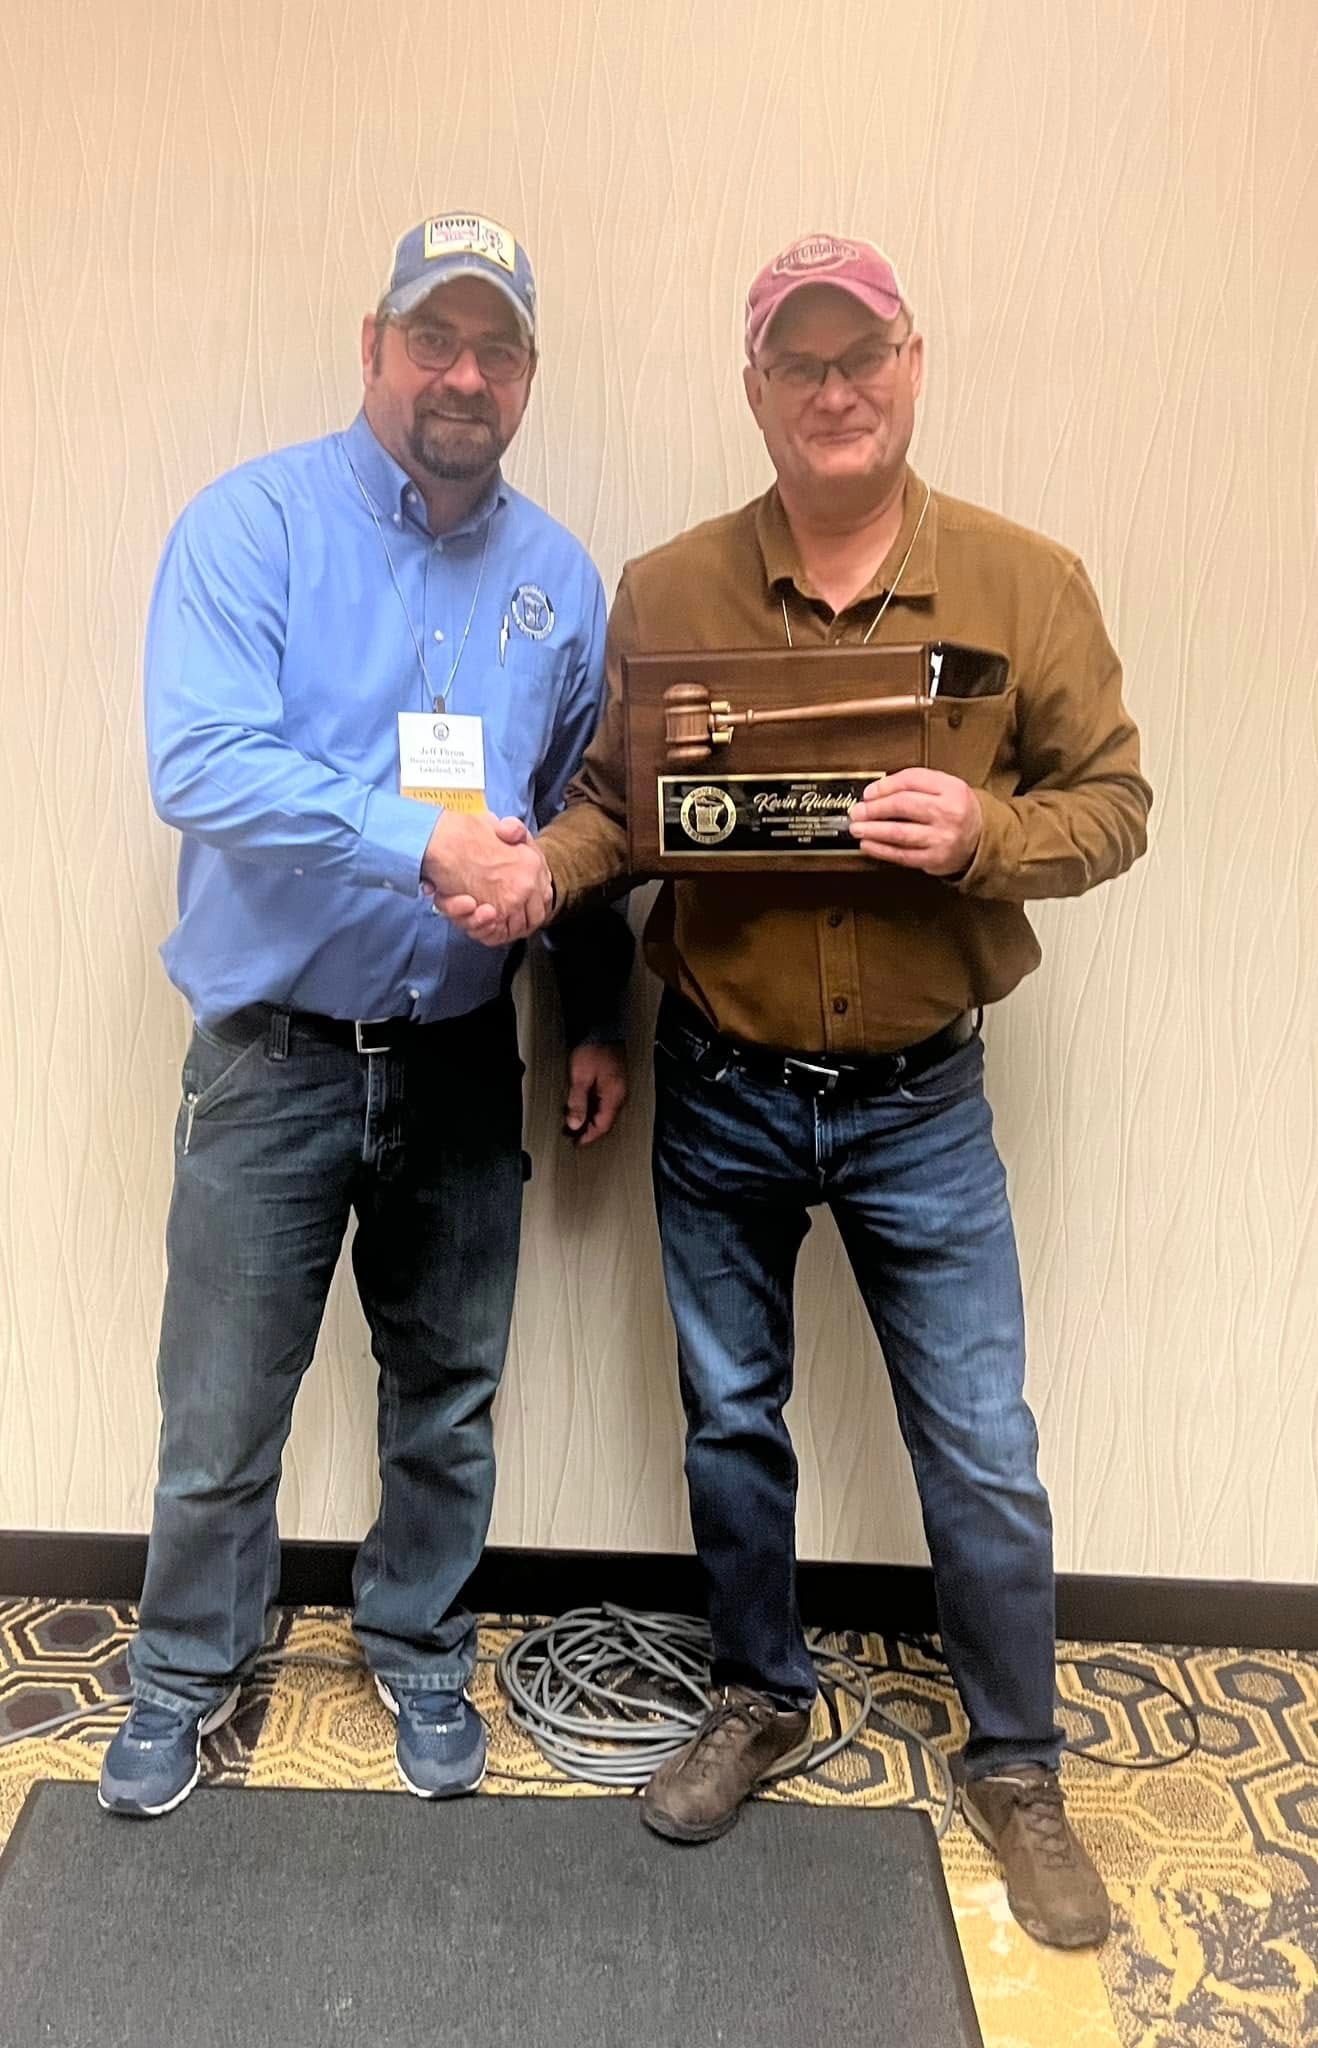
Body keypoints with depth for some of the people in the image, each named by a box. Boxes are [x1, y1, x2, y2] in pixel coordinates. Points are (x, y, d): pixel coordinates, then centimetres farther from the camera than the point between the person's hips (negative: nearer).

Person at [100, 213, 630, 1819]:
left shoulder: (559, 579, 7)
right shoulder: (253, 523, -6)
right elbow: (202, 763, -20)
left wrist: (600, 1018, 9)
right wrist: (428, 845, -28)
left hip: (461, 1055, 4)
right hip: (275, 1053, -3)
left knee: (448, 1398, 17)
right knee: (222, 1413, 9)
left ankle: (418, 1649, 41)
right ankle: (189, 1671, 36)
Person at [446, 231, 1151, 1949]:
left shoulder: (1026, 584, -6)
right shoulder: (665, 593, -3)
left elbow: (1114, 804, -3)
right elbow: (613, 804, 1)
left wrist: (984, 834, -22)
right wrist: (538, 873, -20)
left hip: (921, 1102, -1)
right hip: (721, 1097, 2)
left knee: (983, 1452, 9)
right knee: (730, 1419, 17)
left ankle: (1016, 1769, 34)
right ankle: (763, 1704, 43)